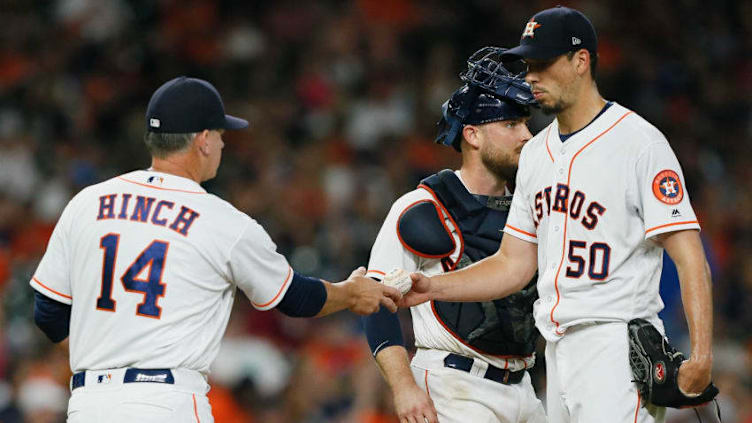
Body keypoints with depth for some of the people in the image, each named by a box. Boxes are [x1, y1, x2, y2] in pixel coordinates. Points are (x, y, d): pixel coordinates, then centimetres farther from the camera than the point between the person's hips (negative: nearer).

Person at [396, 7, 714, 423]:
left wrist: (701, 355, -24)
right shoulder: (536, 153, 17)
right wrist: (433, 287, 5)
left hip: (617, 346, -7)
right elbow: (514, 264, 19)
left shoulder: (639, 142, -8)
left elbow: (689, 256, -14)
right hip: (558, 353, 7)